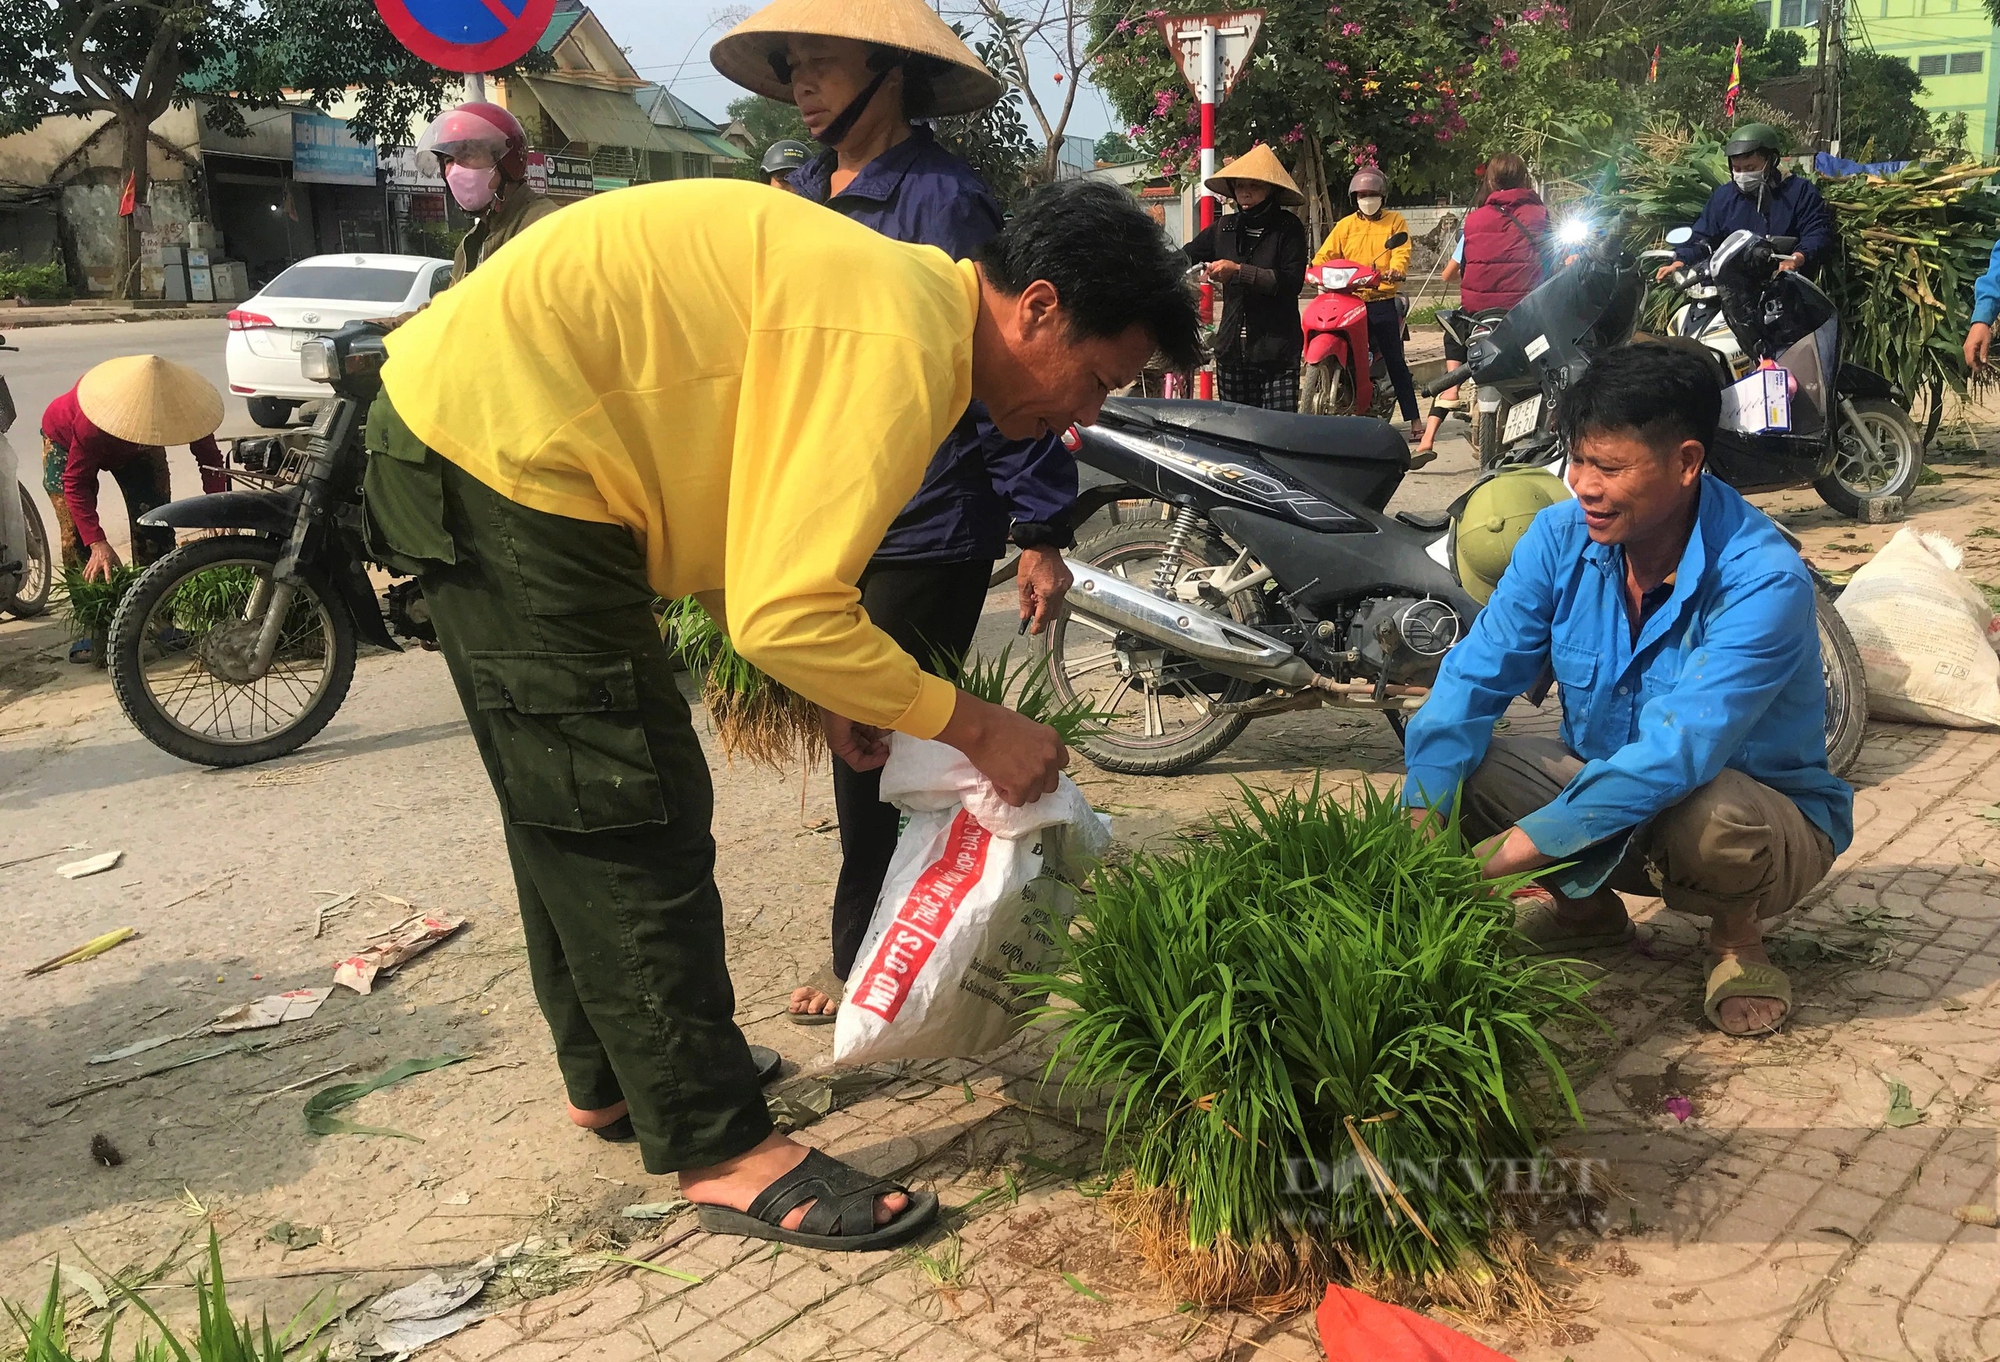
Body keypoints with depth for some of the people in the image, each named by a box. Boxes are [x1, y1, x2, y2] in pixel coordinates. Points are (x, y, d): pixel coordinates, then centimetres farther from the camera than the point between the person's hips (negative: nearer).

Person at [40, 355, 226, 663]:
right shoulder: (91, 422, -45)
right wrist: (98, 543, -45)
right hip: (65, 443, -3)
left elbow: (209, 458, -27)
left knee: (154, 526, -7)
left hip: (136, 449, 4)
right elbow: (76, 481, -36)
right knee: (77, 536, -13)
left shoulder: (181, 404, -35)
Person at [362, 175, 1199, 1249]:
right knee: (634, 817, -5)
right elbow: (784, 613, -27)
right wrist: (975, 727, -16)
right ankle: (722, 1152, 6)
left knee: (571, 814, 19)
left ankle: (610, 1077, 35)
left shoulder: (898, 289, 9)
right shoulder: (899, 348, -22)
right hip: (500, 446, -10)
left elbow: (754, 547, 15)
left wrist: (835, 687, 6)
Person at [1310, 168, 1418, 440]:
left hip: (1382, 299, -2)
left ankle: (1414, 421, -1)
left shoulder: (1395, 221, 9)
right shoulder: (1345, 225, 15)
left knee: (1395, 361, -2)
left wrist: (1396, 270, -28)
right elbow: (1325, 255, 7)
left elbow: (1402, 252, -5)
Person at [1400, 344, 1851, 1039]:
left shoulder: (1764, 581, -29)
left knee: (1705, 815, -40)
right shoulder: (1561, 535, -11)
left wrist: (1514, 851, -44)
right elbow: (1475, 675, -14)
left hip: (1765, 816, -5)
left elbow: (1677, 752, -38)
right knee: (1448, 757, -17)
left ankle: (1738, 935, -3)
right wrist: (1421, 823, -30)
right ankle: (1584, 904, 10)